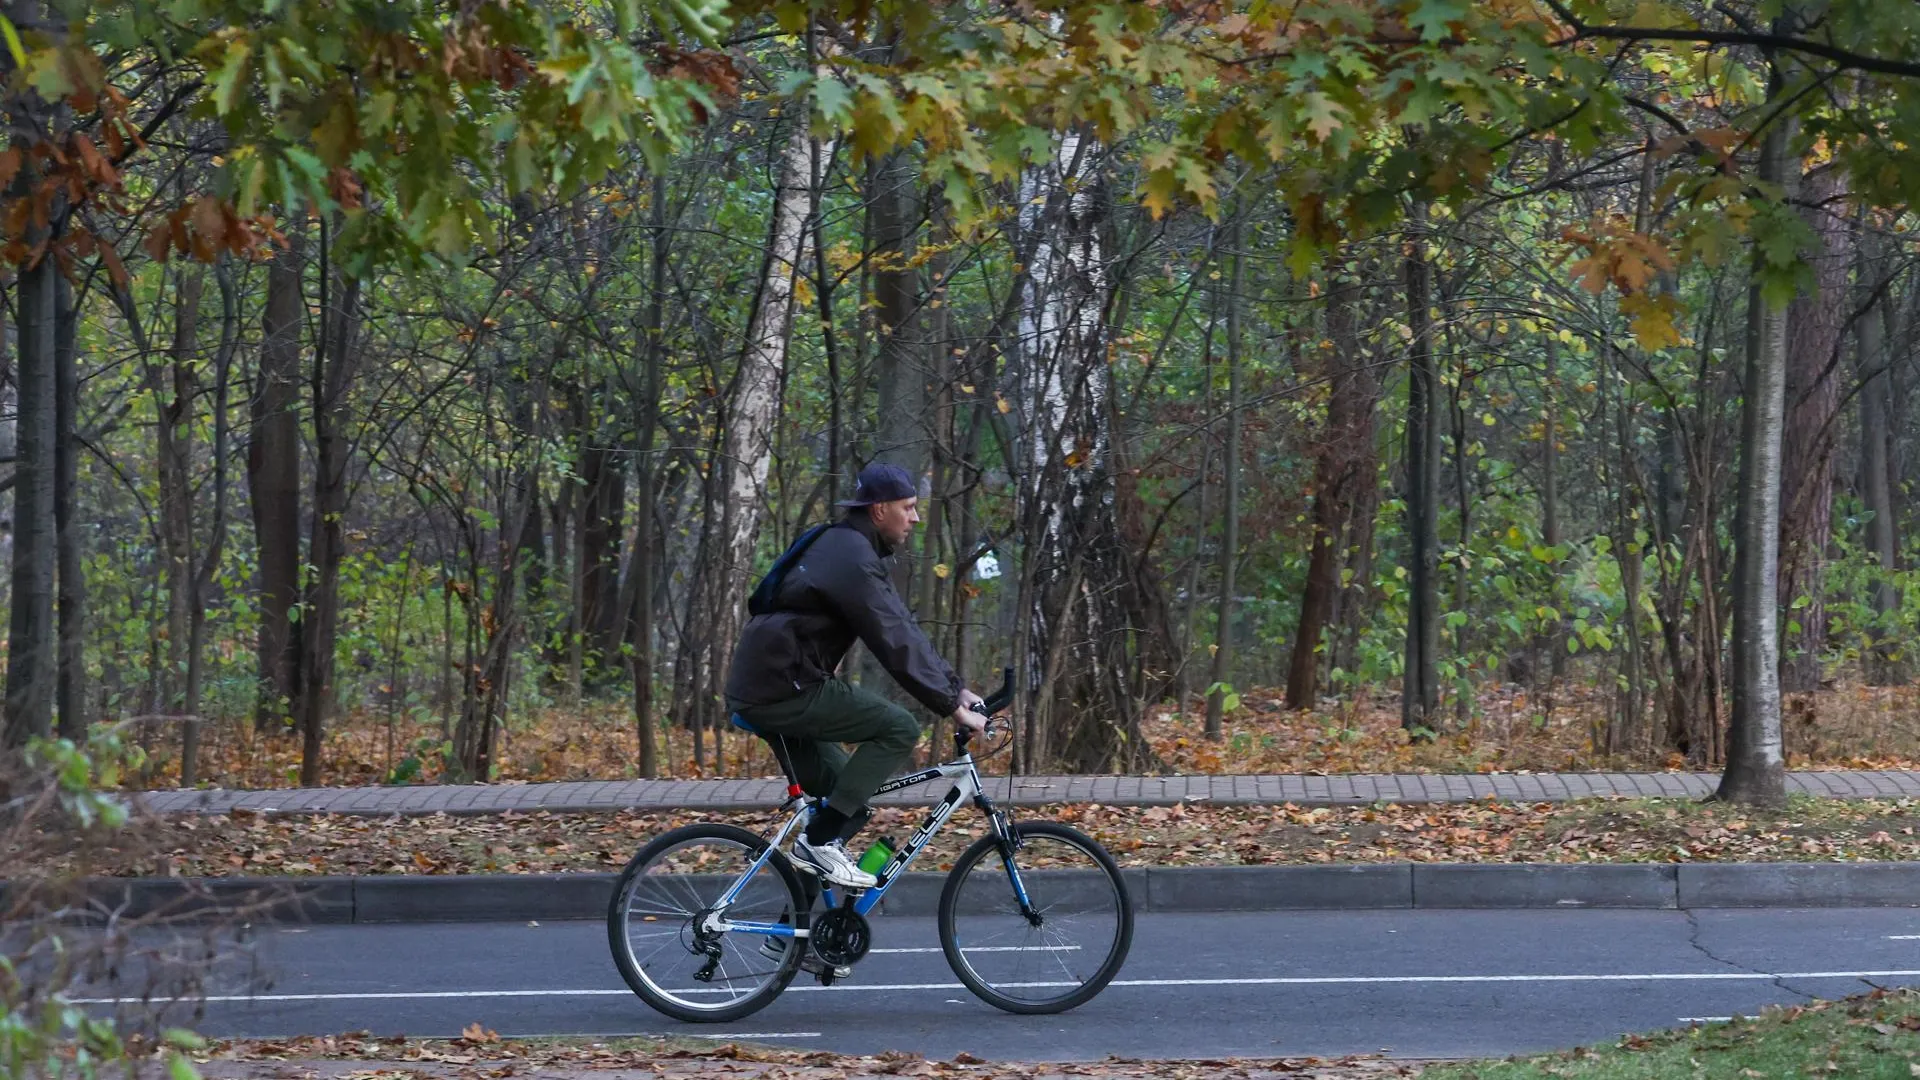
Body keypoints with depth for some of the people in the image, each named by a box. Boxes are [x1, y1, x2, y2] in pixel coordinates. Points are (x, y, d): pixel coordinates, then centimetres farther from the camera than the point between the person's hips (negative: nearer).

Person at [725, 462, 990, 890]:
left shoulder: (846, 548, 17)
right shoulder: (853, 560, -16)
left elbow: (905, 630, 18)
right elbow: (896, 645, -21)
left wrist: (955, 688, 12)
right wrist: (951, 707, -18)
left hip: (761, 692, 11)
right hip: (785, 689, -11)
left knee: (848, 802, 19)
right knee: (899, 729, -12)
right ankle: (819, 840, -12)